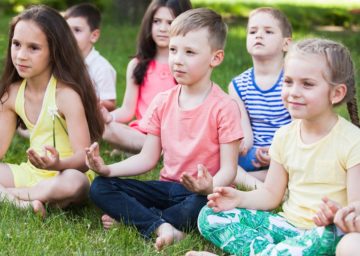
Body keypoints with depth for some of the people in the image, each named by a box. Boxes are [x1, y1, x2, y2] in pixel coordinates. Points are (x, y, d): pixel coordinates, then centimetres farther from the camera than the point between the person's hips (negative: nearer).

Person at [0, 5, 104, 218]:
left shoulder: (66, 95, -18)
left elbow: (84, 158, -23)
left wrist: (58, 164, -43)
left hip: (66, 175, -6)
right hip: (32, 173, 6)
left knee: (73, 182, -40)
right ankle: (24, 201, -24)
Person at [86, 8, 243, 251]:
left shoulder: (224, 107, -12)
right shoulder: (163, 102, 5)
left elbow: (228, 168, -13)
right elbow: (148, 158, 8)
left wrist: (211, 187, -37)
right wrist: (108, 169, -9)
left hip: (198, 191, -5)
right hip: (167, 186, 6)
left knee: (201, 204, -41)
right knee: (100, 187, -11)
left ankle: (133, 218, -17)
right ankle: (163, 227, -30)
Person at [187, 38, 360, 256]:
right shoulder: (284, 136, 6)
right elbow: (271, 194, 12)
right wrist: (240, 198, -9)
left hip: (328, 232, -6)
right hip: (289, 225, 6)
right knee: (210, 216, -6)